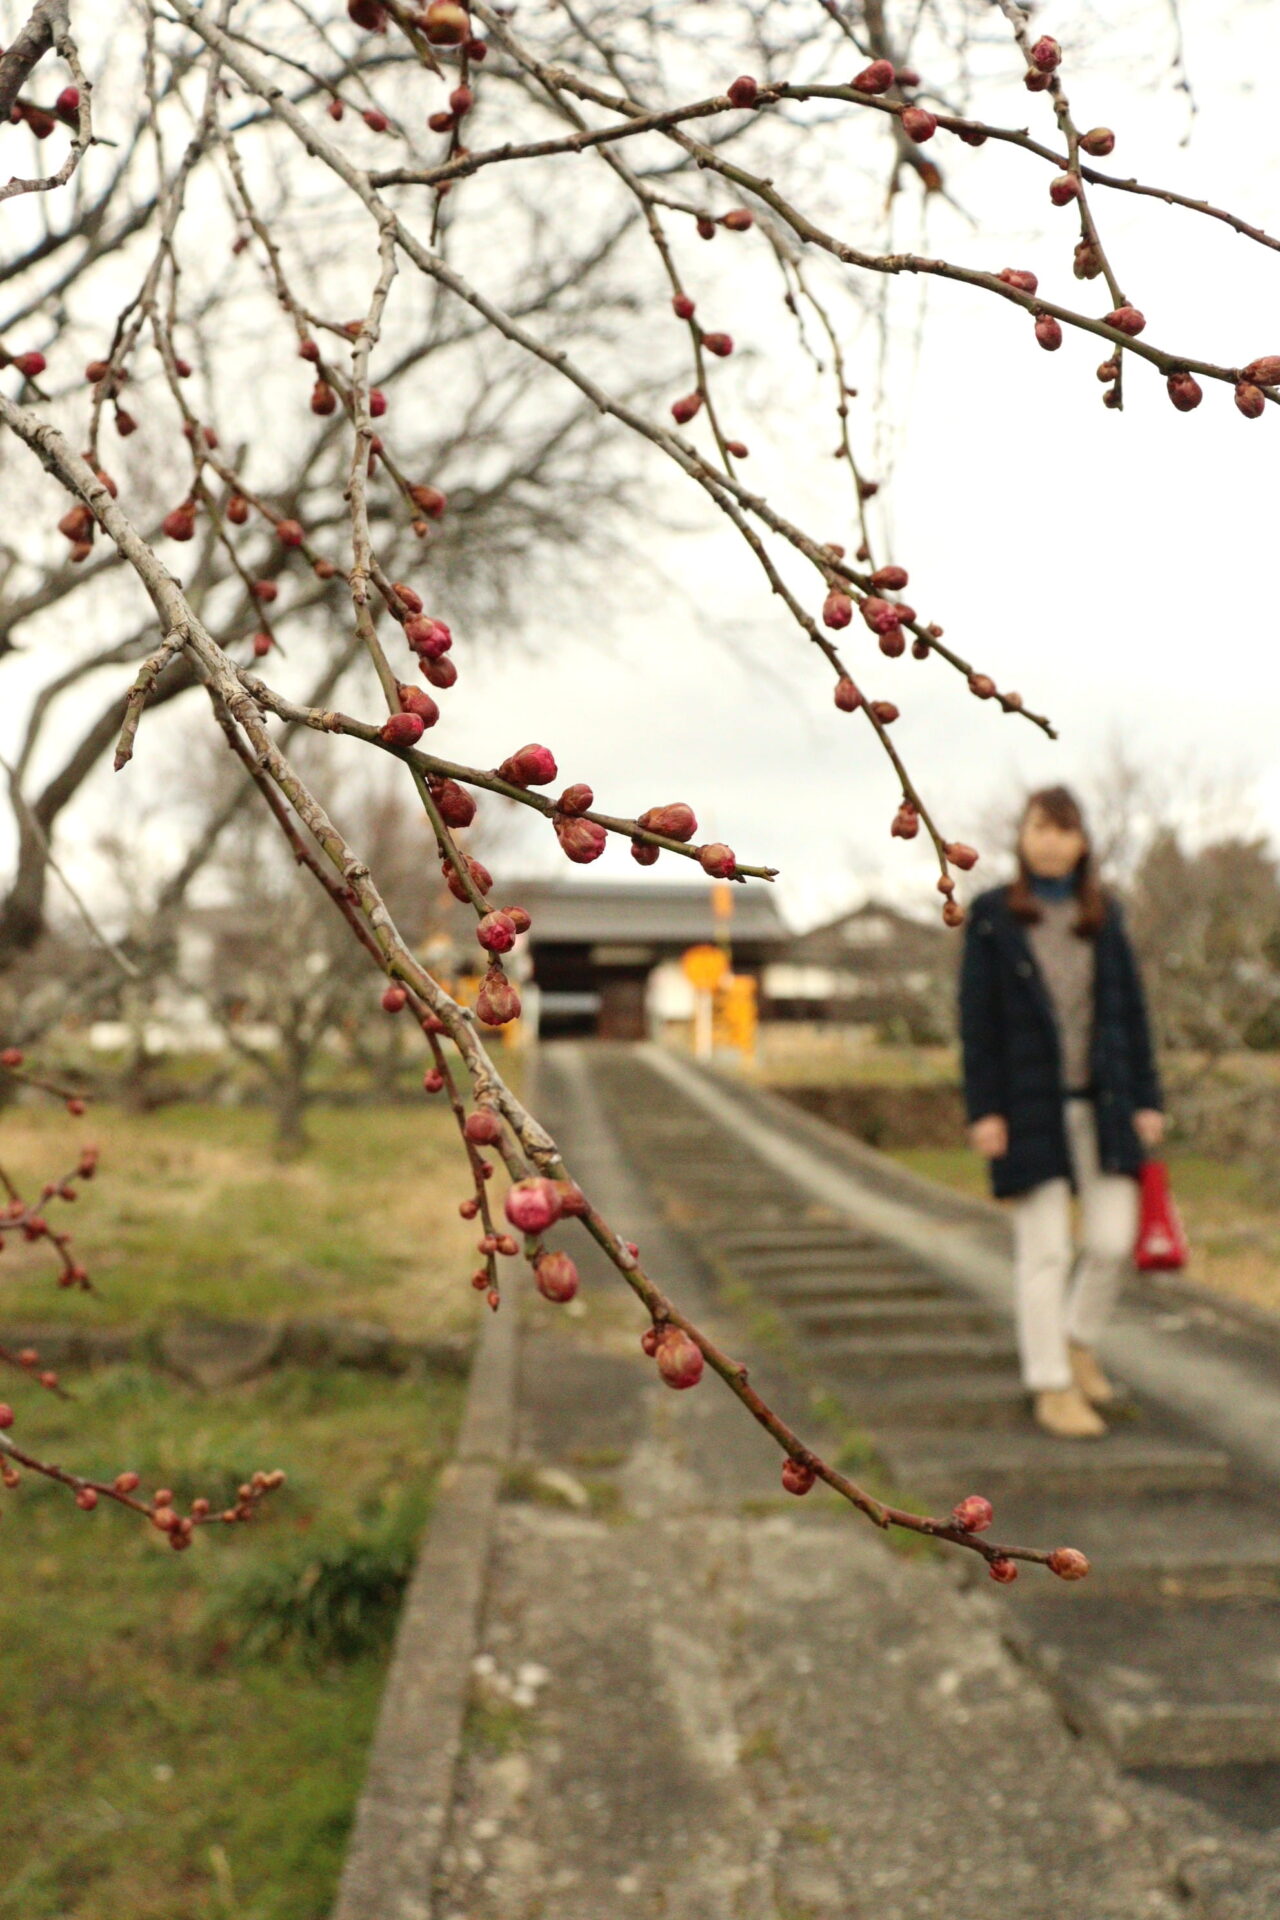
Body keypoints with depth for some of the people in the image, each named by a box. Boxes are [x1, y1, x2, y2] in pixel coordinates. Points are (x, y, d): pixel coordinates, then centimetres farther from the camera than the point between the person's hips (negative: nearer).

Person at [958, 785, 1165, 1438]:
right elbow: (977, 1019, -3)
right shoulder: (991, 917, -1)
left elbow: (1131, 1009, 11)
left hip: (1102, 1103, 3)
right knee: (1044, 1250, 1)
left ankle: (1078, 1342, 28)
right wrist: (982, 1109, -9)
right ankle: (1051, 1386, 13)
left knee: (1113, 1240, 1)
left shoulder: (1105, 915, 9)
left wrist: (1146, 1098, 6)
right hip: (1030, 1109, -3)